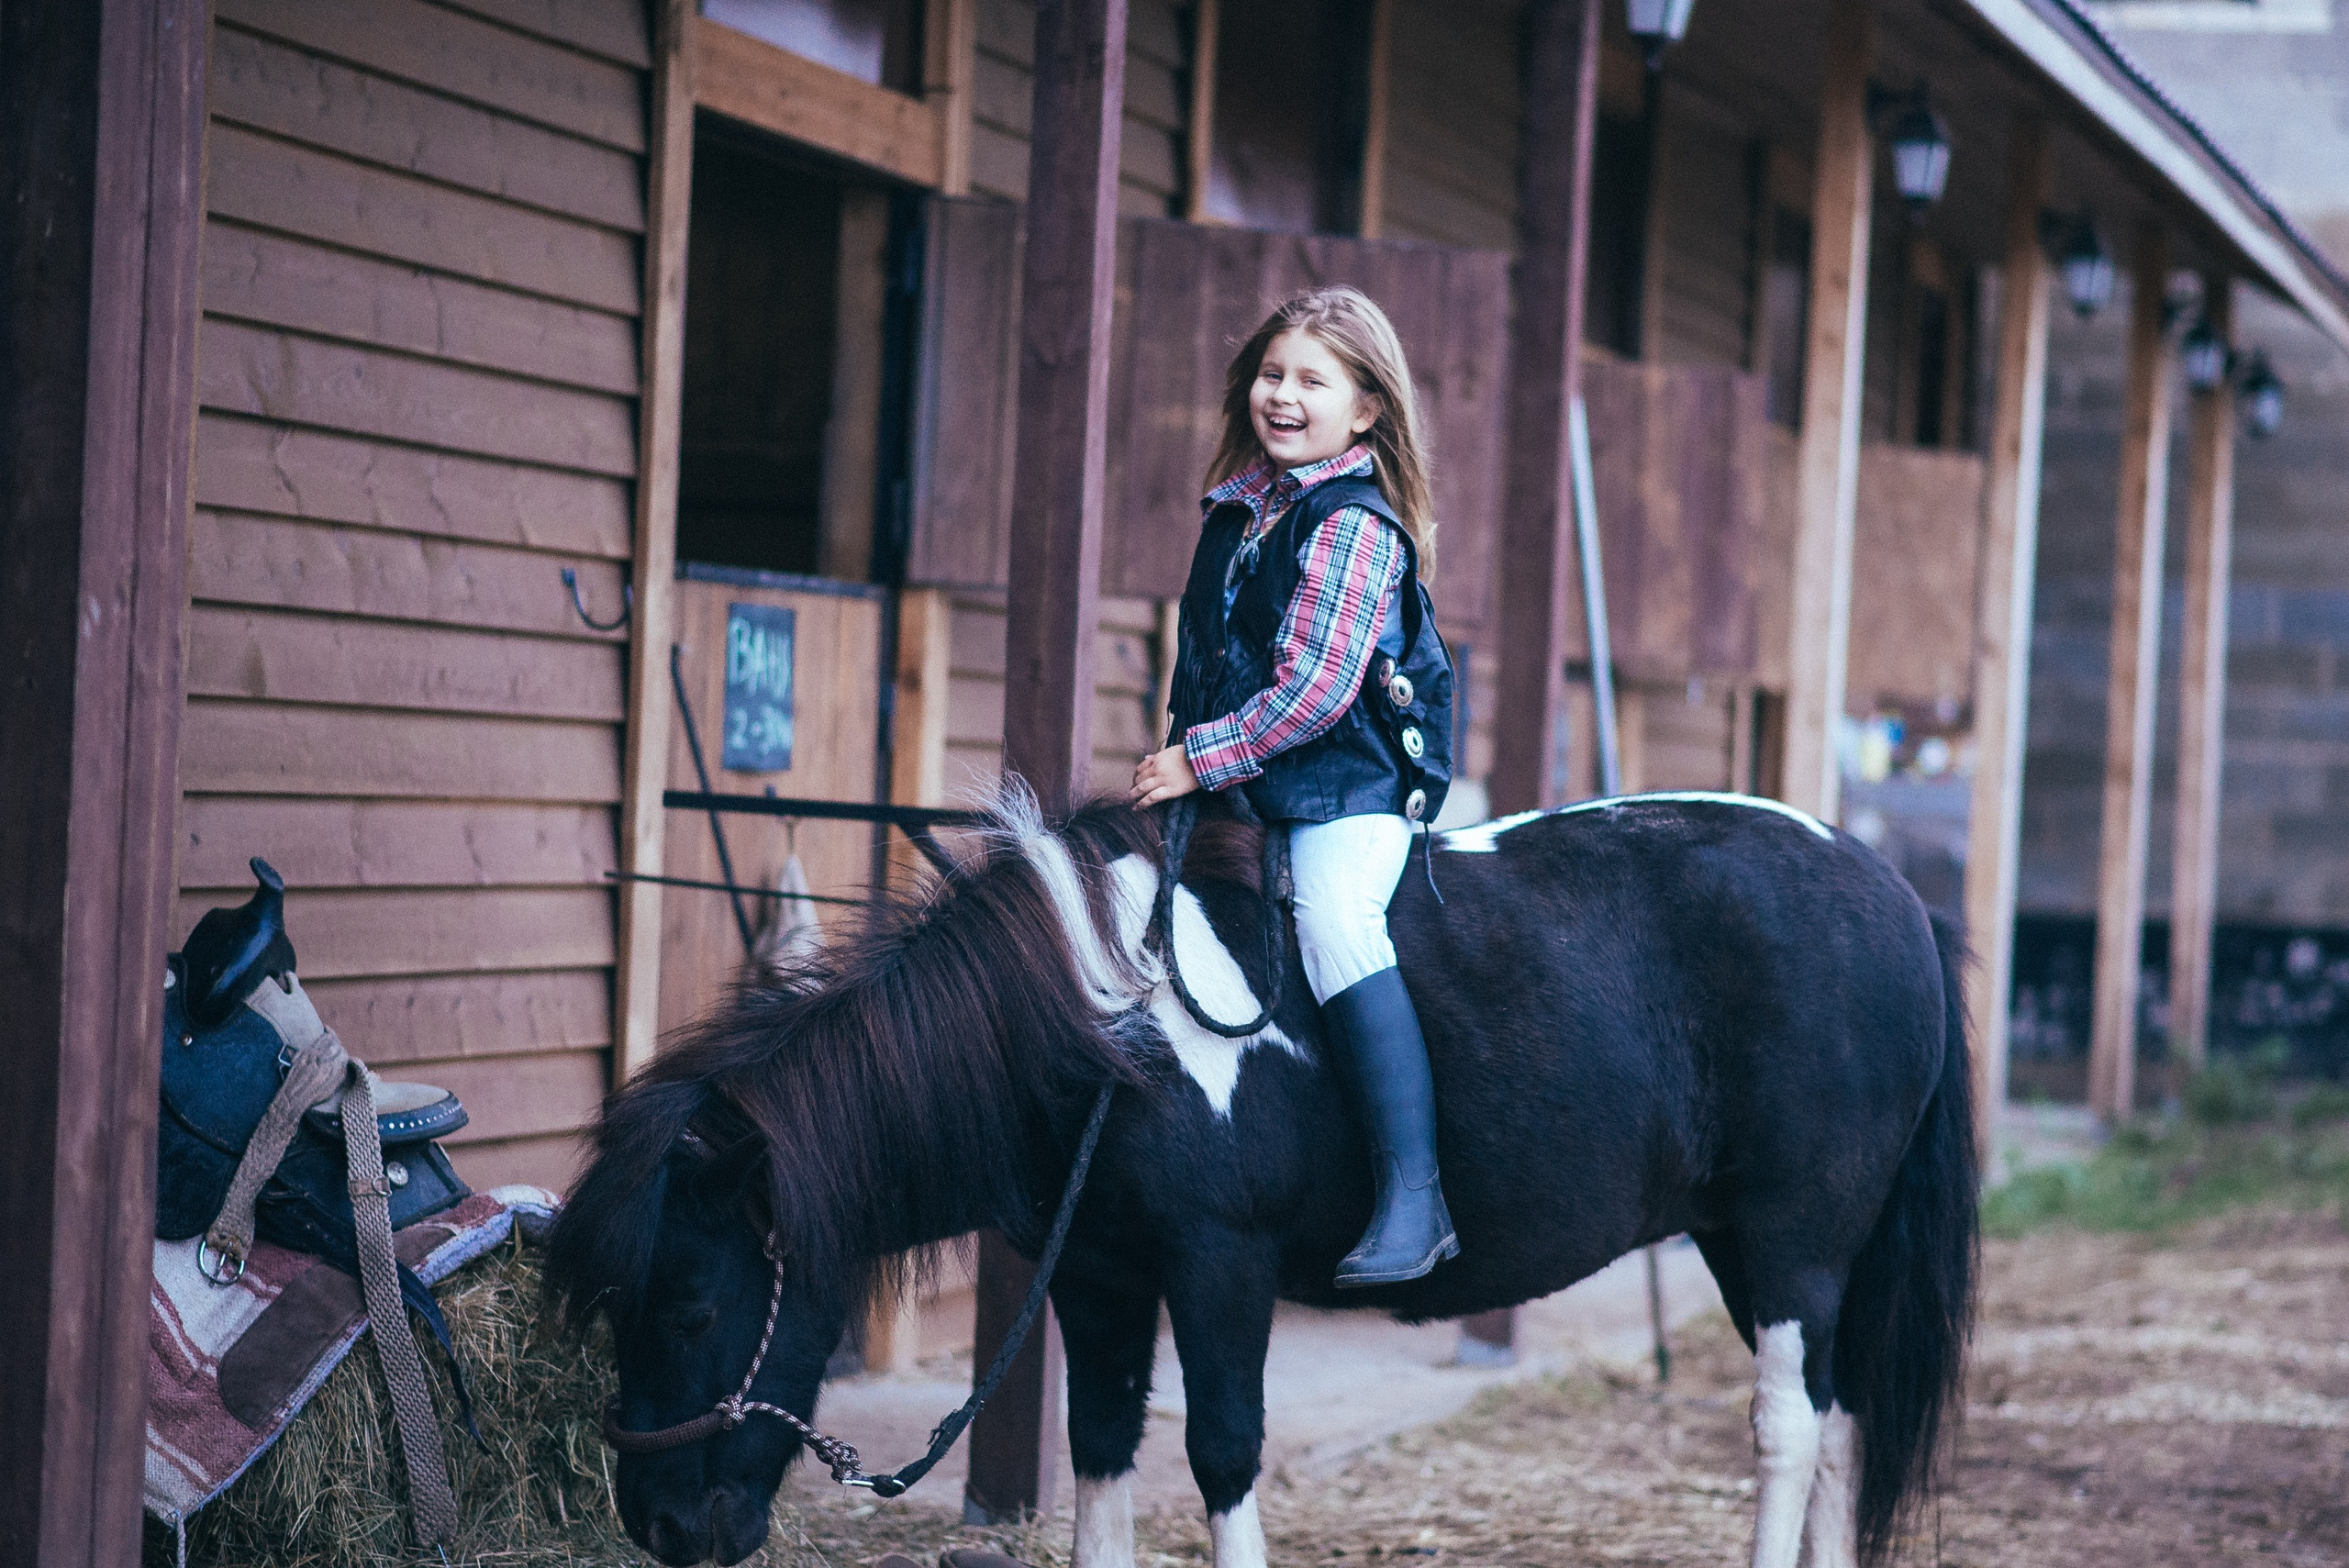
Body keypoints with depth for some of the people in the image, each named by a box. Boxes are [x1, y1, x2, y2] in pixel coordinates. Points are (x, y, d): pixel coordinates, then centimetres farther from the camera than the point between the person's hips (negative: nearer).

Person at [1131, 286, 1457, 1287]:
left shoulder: (1354, 526, -12)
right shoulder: (1237, 510, 13)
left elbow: (1315, 689, -20)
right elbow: (1206, 659, 24)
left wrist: (1201, 758, -17)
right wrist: (1180, 759, 14)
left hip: (1350, 782, -10)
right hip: (1246, 789, 10)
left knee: (1333, 917, -34)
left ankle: (1414, 1198, -40)